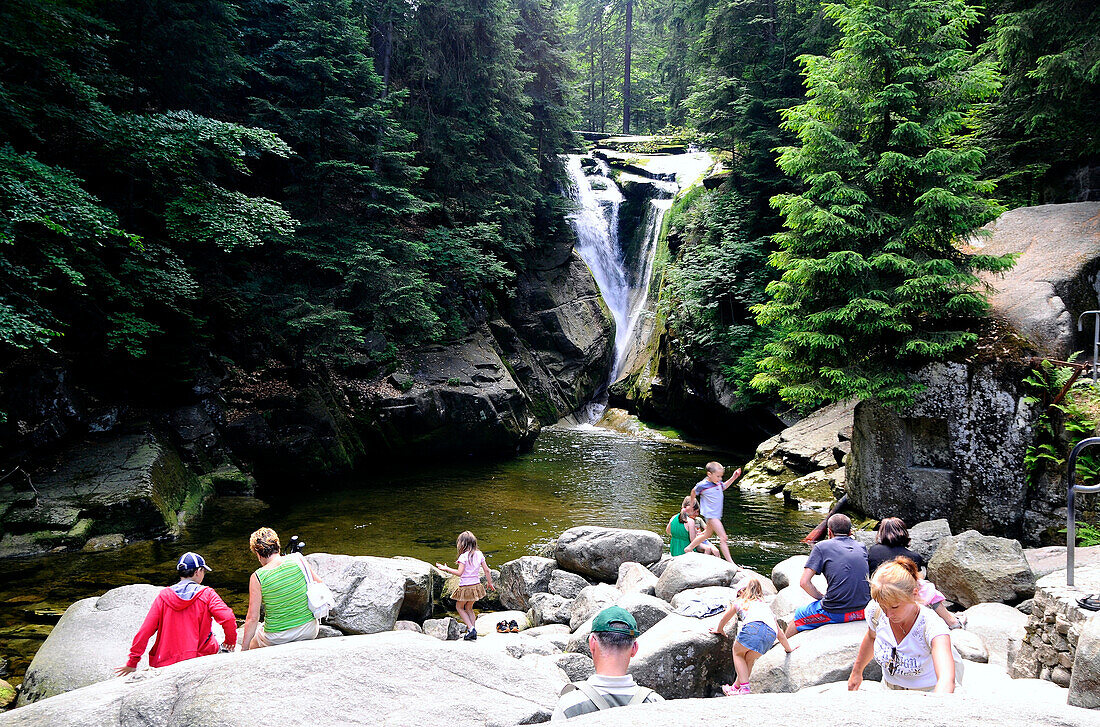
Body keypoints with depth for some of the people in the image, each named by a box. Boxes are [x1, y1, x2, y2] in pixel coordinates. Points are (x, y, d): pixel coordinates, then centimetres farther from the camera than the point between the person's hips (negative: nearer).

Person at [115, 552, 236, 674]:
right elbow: (228, 619, -14)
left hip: (166, 664, 2)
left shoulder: (164, 596, 3)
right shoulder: (207, 594, -4)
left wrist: (132, 662, 7)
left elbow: (145, 630, 1)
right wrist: (230, 641, 5)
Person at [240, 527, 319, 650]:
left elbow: (252, 617, -14)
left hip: (277, 638, -2)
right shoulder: (298, 559, -9)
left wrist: (244, 649, -4)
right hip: (309, 631, 2)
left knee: (253, 644, 31)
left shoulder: (257, 578, -16)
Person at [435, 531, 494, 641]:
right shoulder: (479, 554, 1)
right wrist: (489, 583, 16)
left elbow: (459, 573, -22)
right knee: (469, 608, 23)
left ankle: (471, 628, 2)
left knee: (459, 607, 16)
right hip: (476, 585, 6)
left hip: (465, 587, -6)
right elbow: (487, 570, 3)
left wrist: (446, 568, -12)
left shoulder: (464, 556, -16)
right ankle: (473, 632, 19)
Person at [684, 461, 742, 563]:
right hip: (710, 514, -8)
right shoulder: (702, 485, -16)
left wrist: (733, 478, 15)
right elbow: (693, 492, 4)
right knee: (723, 538, -14)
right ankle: (730, 562, -14)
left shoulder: (718, 483, 2)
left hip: (717, 514, 8)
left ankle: (689, 548, 39)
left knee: (707, 534, 23)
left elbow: (723, 487, 26)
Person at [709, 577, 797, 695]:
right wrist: (788, 649, 57)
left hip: (754, 626, -4)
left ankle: (744, 688, 8)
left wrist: (719, 630, 65)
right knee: (749, 659, 25)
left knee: (737, 653, 20)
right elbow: (780, 634, 43)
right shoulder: (766, 606, 40)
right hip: (771, 634, 4)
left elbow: (724, 619, 45)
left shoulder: (739, 602, 31)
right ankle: (737, 686, 32)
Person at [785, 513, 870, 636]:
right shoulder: (862, 547, 11)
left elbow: (804, 582, -6)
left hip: (835, 613, -5)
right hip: (863, 610, 5)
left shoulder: (821, 547, -1)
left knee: (797, 617, 22)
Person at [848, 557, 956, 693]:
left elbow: (946, 680, -43)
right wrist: (857, 671, 20)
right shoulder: (875, 611, -14)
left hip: (928, 691, -2)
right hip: (889, 687, 3)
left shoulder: (933, 626, -28)